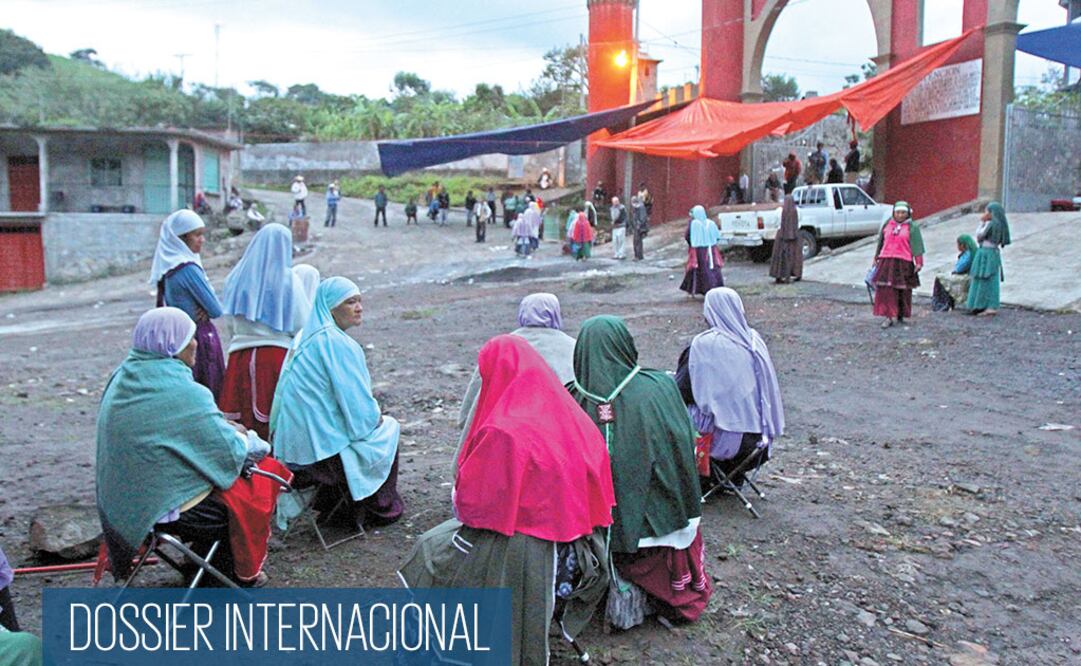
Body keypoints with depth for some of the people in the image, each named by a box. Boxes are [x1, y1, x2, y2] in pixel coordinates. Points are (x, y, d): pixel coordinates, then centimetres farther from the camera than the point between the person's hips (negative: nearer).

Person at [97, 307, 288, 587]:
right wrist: (243, 438, 2)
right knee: (265, 476, 10)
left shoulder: (123, 378, 1)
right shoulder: (183, 392, -25)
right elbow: (232, 453, -19)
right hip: (174, 509, -8)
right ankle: (243, 573, 25)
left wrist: (224, 427, 8)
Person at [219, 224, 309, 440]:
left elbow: (230, 320, 10)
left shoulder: (237, 277, 2)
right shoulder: (287, 280, -9)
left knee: (243, 422, 9)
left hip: (241, 358, 4)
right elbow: (303, 325, -7)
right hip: (278, 357, -3)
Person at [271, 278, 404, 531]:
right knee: (388, 428, 16)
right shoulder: (337, 342, -20)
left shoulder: (305, 337, 9)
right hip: (324, 449, -8)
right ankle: (378, 509, 26)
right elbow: (357, 404, -19)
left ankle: (328, 500, 34)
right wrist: (376, 416, 2)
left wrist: (370, 414, 21)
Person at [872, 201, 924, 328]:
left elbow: (917, 246, -2)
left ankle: (901, 315, 19)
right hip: (886, 261, 2)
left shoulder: (912, 227, 2)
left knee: (903, 290, 5)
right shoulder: (887, 224, 11)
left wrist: (919, 262, -9)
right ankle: (889, 317, -5)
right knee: (885, 290, -7)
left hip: (904, 263, -2)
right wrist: (876, 258, 21)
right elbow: (881, 242, 19)